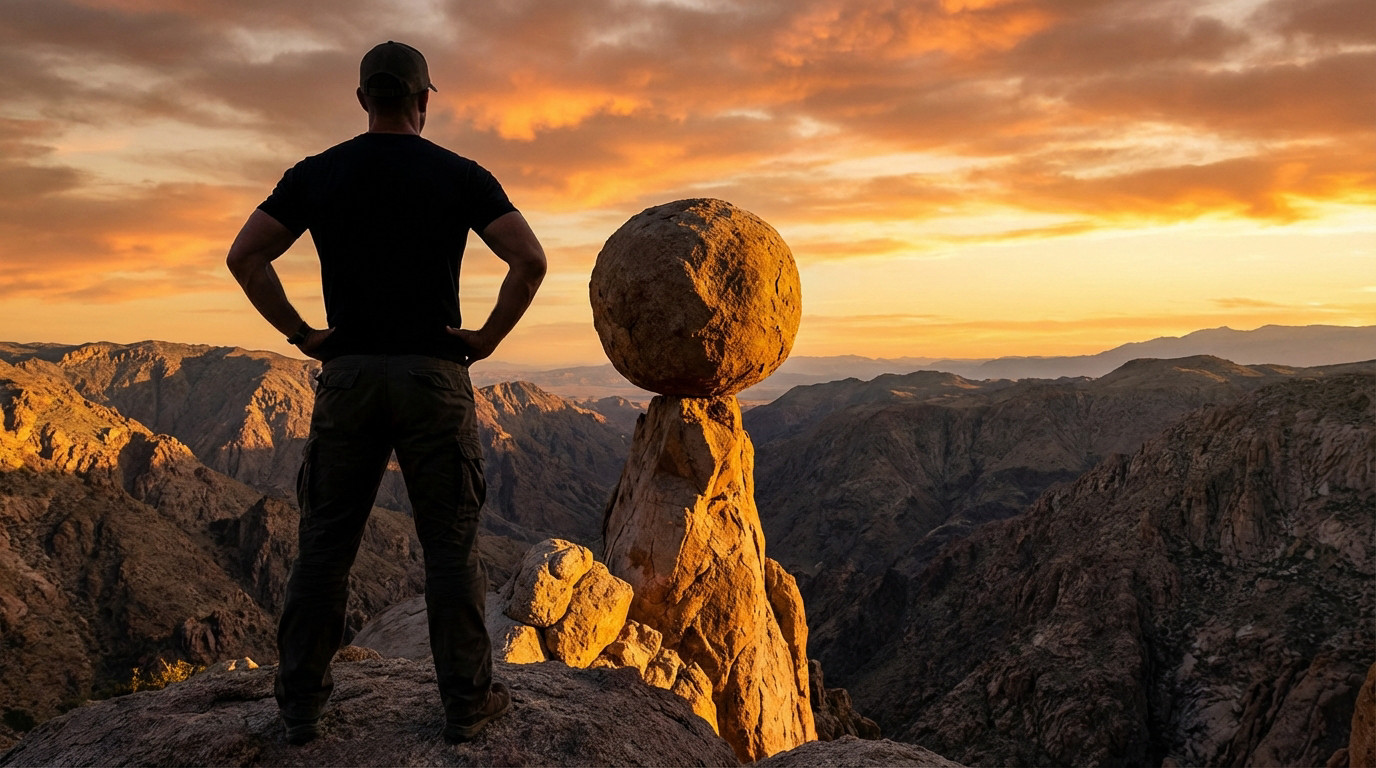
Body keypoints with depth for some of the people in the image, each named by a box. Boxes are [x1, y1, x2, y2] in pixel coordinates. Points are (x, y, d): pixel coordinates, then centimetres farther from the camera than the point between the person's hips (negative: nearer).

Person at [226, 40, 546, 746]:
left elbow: (244, 256, -1)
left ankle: (301, 704, 20)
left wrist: (299, 333, 5)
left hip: (347, 376, 2)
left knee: (324, 544, 12)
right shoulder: (461, 176, 0)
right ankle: (466, 700, 15)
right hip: (434, 377, -2)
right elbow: (530, 260, -12)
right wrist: (489, 337, -3)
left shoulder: (316, 174, 5)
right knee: (450, 545, 6)